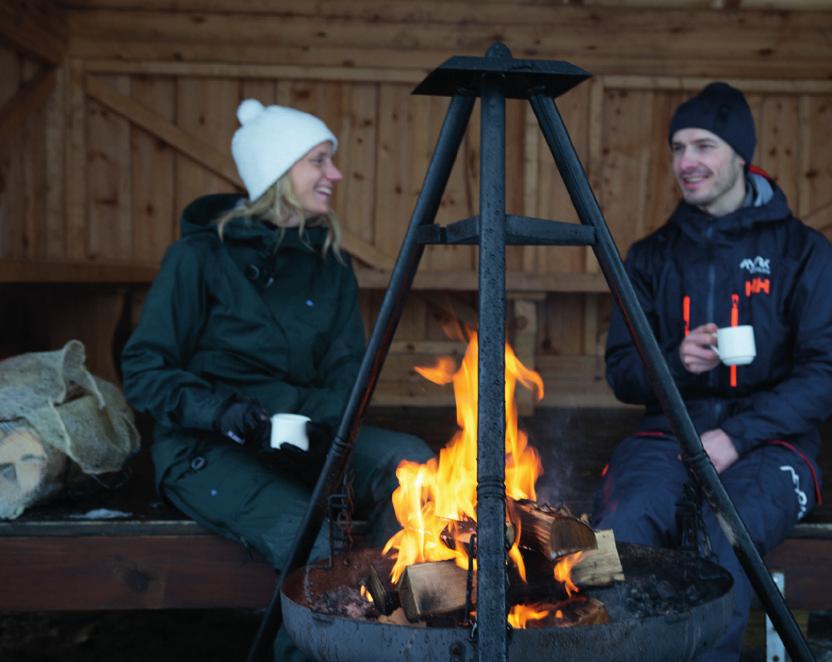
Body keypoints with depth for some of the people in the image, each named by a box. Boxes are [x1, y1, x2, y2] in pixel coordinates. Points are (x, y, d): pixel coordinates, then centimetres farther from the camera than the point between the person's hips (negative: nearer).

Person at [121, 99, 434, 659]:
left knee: (411, 461, -23)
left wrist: (320, 418, -16)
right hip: (207, 447, -5)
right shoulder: (201, 256, -6)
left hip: (302, 438, 5)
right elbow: (144, 372, -7)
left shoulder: (330, 263, 9)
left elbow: (346, 371, 6)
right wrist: (227, 413, -22)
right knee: (309, 541, -32)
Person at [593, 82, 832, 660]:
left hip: (769, 440, -2)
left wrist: (736, 435, -14)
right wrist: (675, 361, -10)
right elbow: (622, 373, 12)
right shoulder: (651, 256, 14)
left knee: (720, 537, -35)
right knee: (621, 526, -32)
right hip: (669, 433, 2)